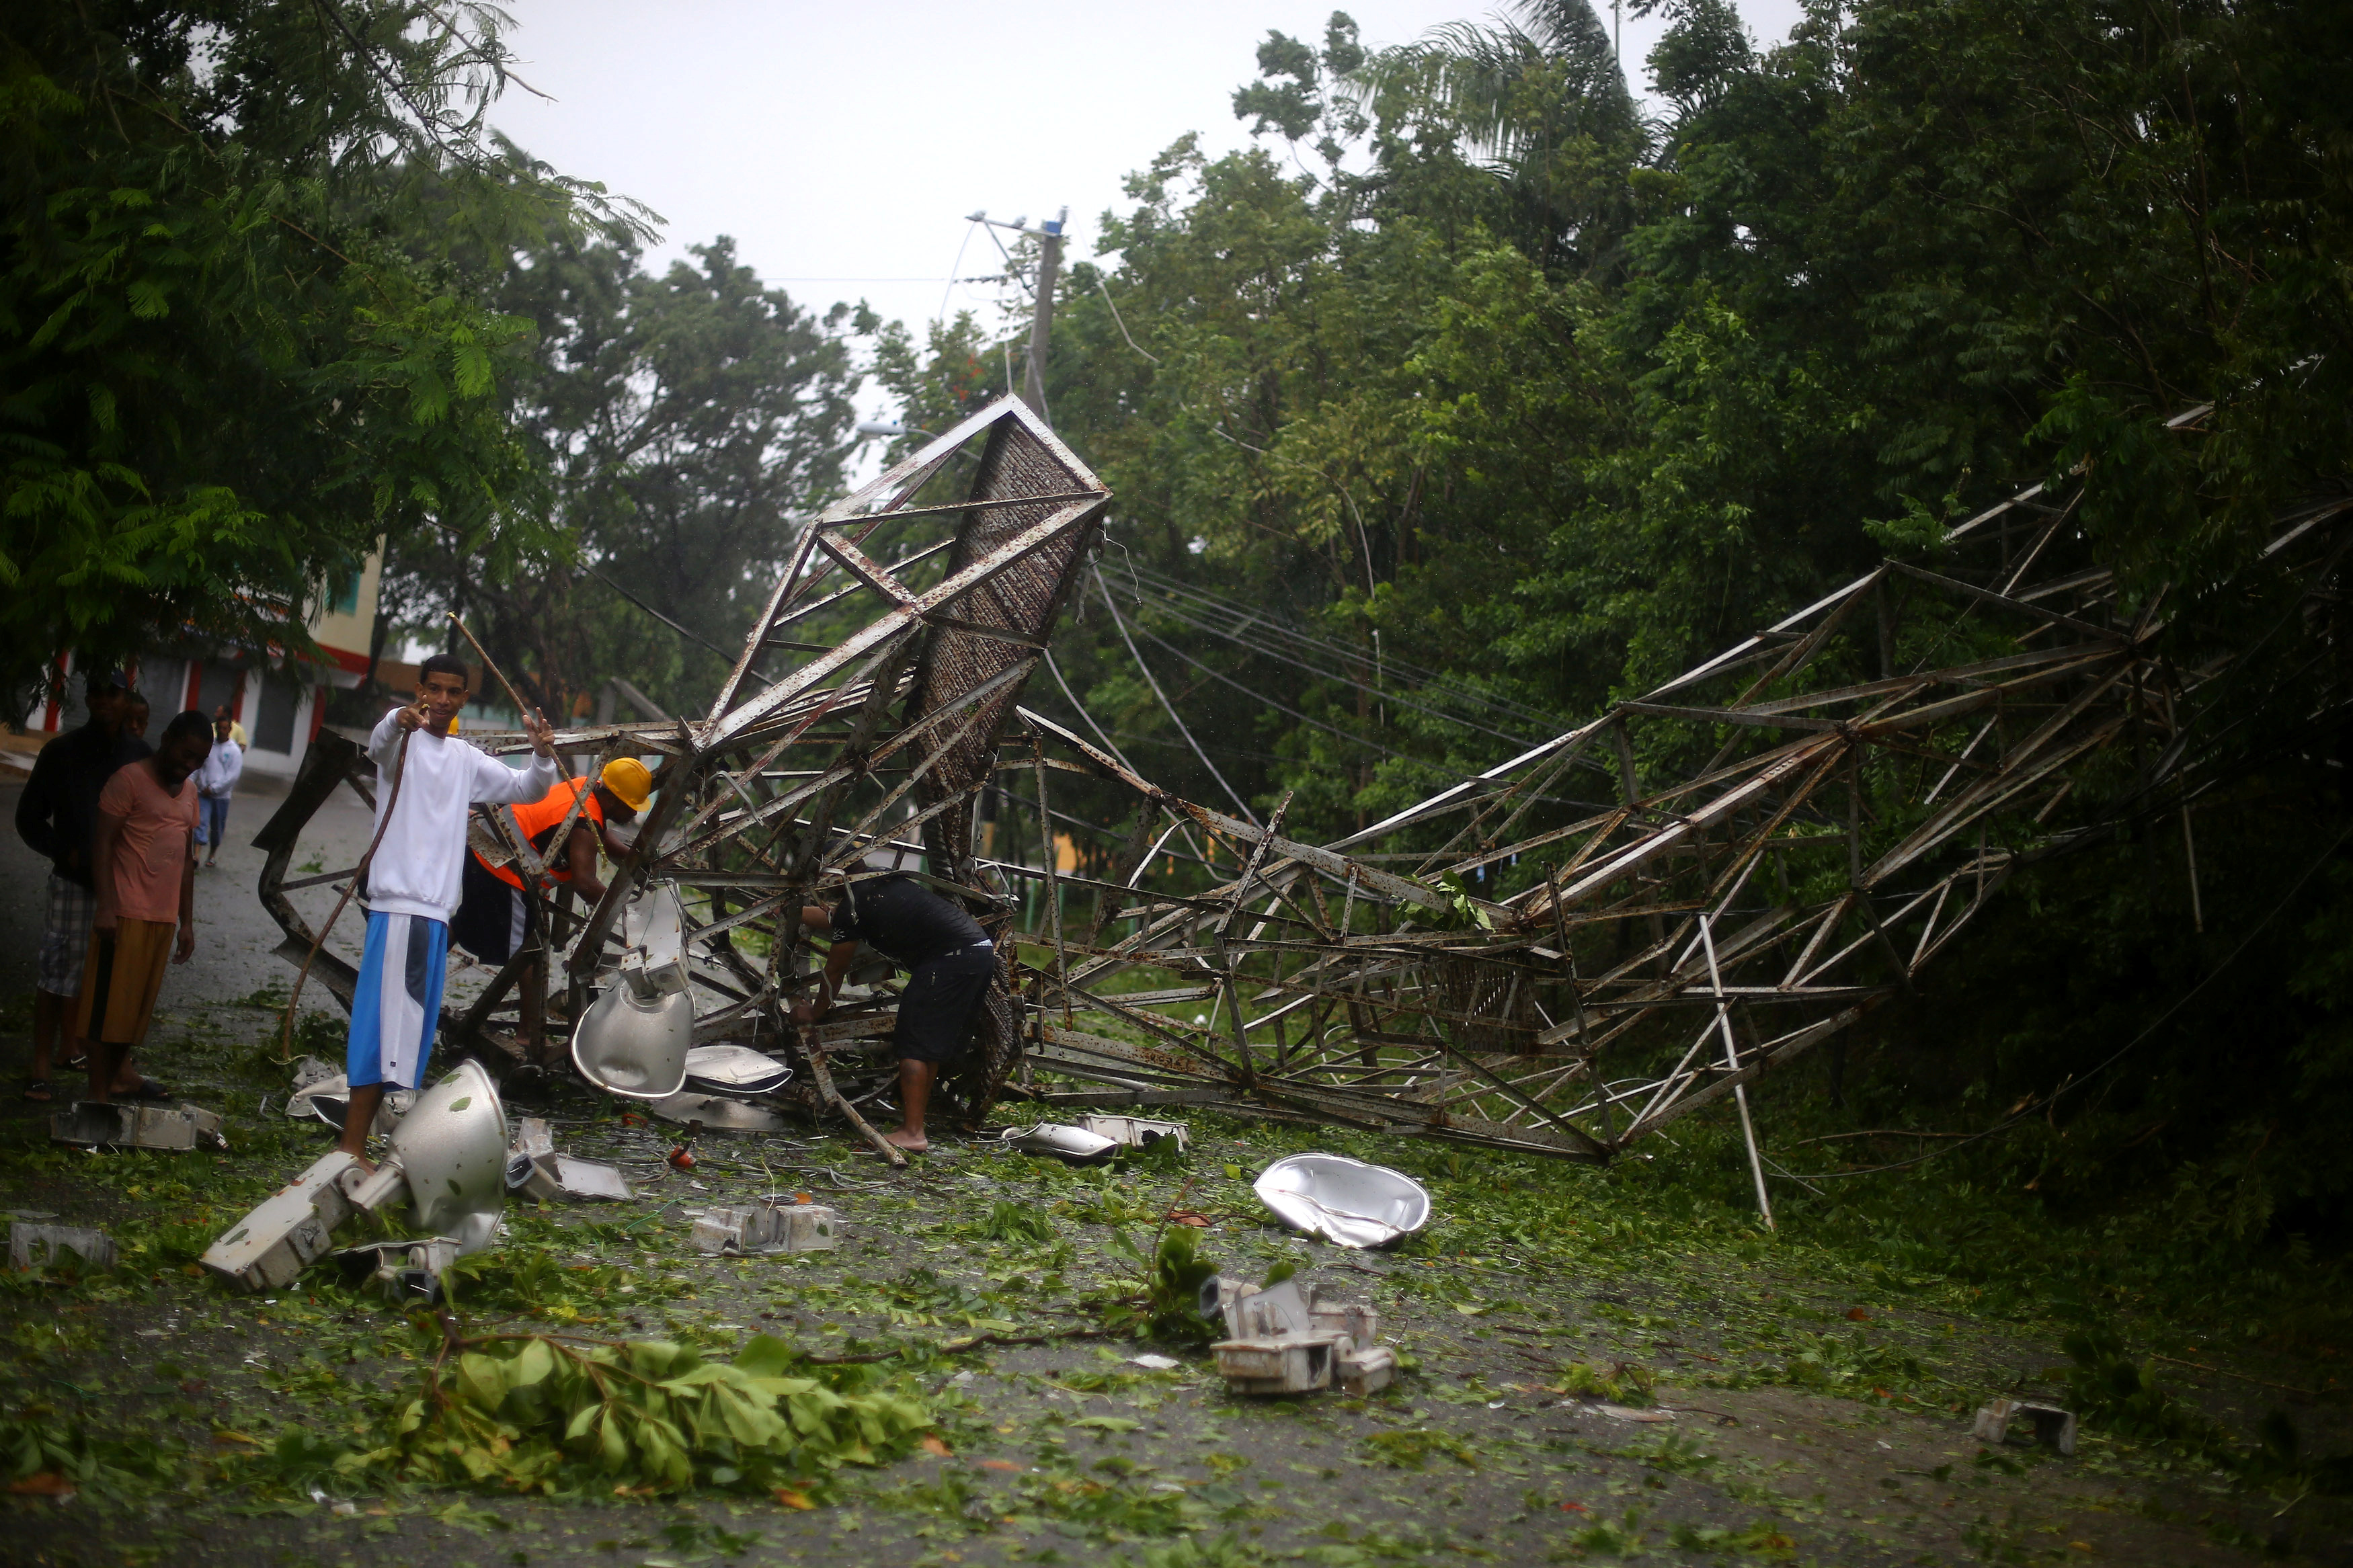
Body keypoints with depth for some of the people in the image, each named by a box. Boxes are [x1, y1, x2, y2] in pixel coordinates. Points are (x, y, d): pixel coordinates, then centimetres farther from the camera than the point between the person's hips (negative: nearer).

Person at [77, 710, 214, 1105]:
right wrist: (105, 907, -17)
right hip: (126, 912, -7)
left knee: (139, 1000, 9)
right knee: (108, 1001, -4)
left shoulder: (188, 792, 17)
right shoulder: (129, 780, -5)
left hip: (164, 915, 7)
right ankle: (99, 1091, -1)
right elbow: (103, 843, -9)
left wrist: (187, 923, 19)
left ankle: (121, 1073, 18)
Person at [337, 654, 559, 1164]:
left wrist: (544, 757, -3)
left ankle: (354, 1144, 13)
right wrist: (399, 720, -49)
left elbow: (525, 788, 20)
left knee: (408, 1029, 7)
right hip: (399, 903, -7)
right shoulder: (403, 737, -1)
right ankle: (351, 1146, -13)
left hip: (437, 911, 7)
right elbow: (380, 742, -24)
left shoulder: (468, 760, 19)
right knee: (387, 1026, -13)